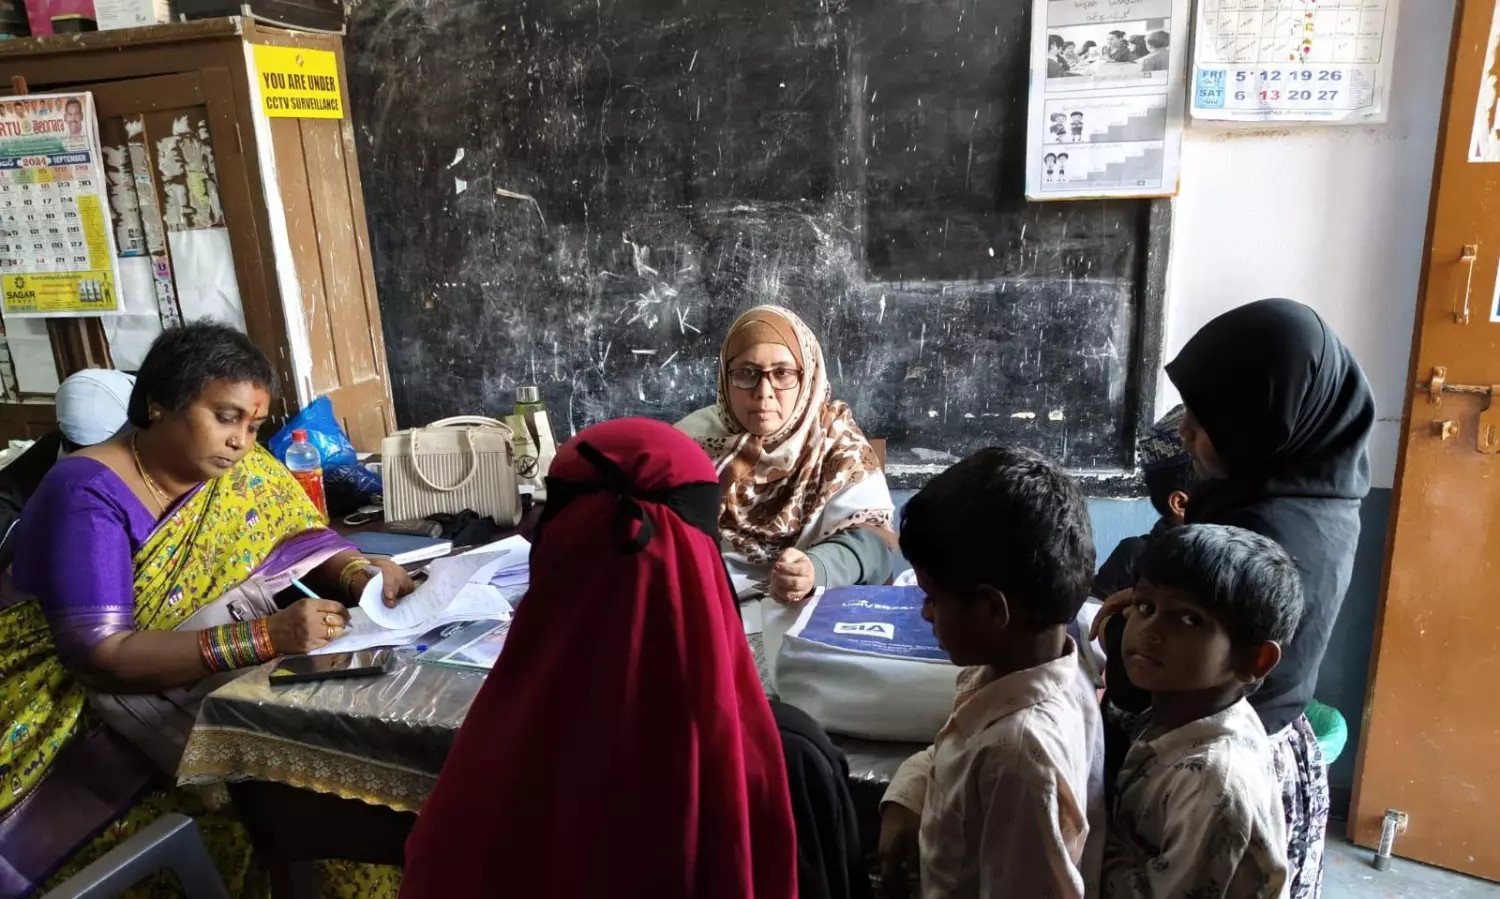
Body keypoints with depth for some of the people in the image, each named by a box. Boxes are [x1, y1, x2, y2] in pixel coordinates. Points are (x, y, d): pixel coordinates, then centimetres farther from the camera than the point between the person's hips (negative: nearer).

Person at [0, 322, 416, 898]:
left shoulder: (238, 470, -1)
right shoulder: (89, 494, -19)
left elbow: (310, 544, -2)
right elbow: (102, 657, -27)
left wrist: (359, 575, -25)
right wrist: (263, 637, -37)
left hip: (180, 677, 6)